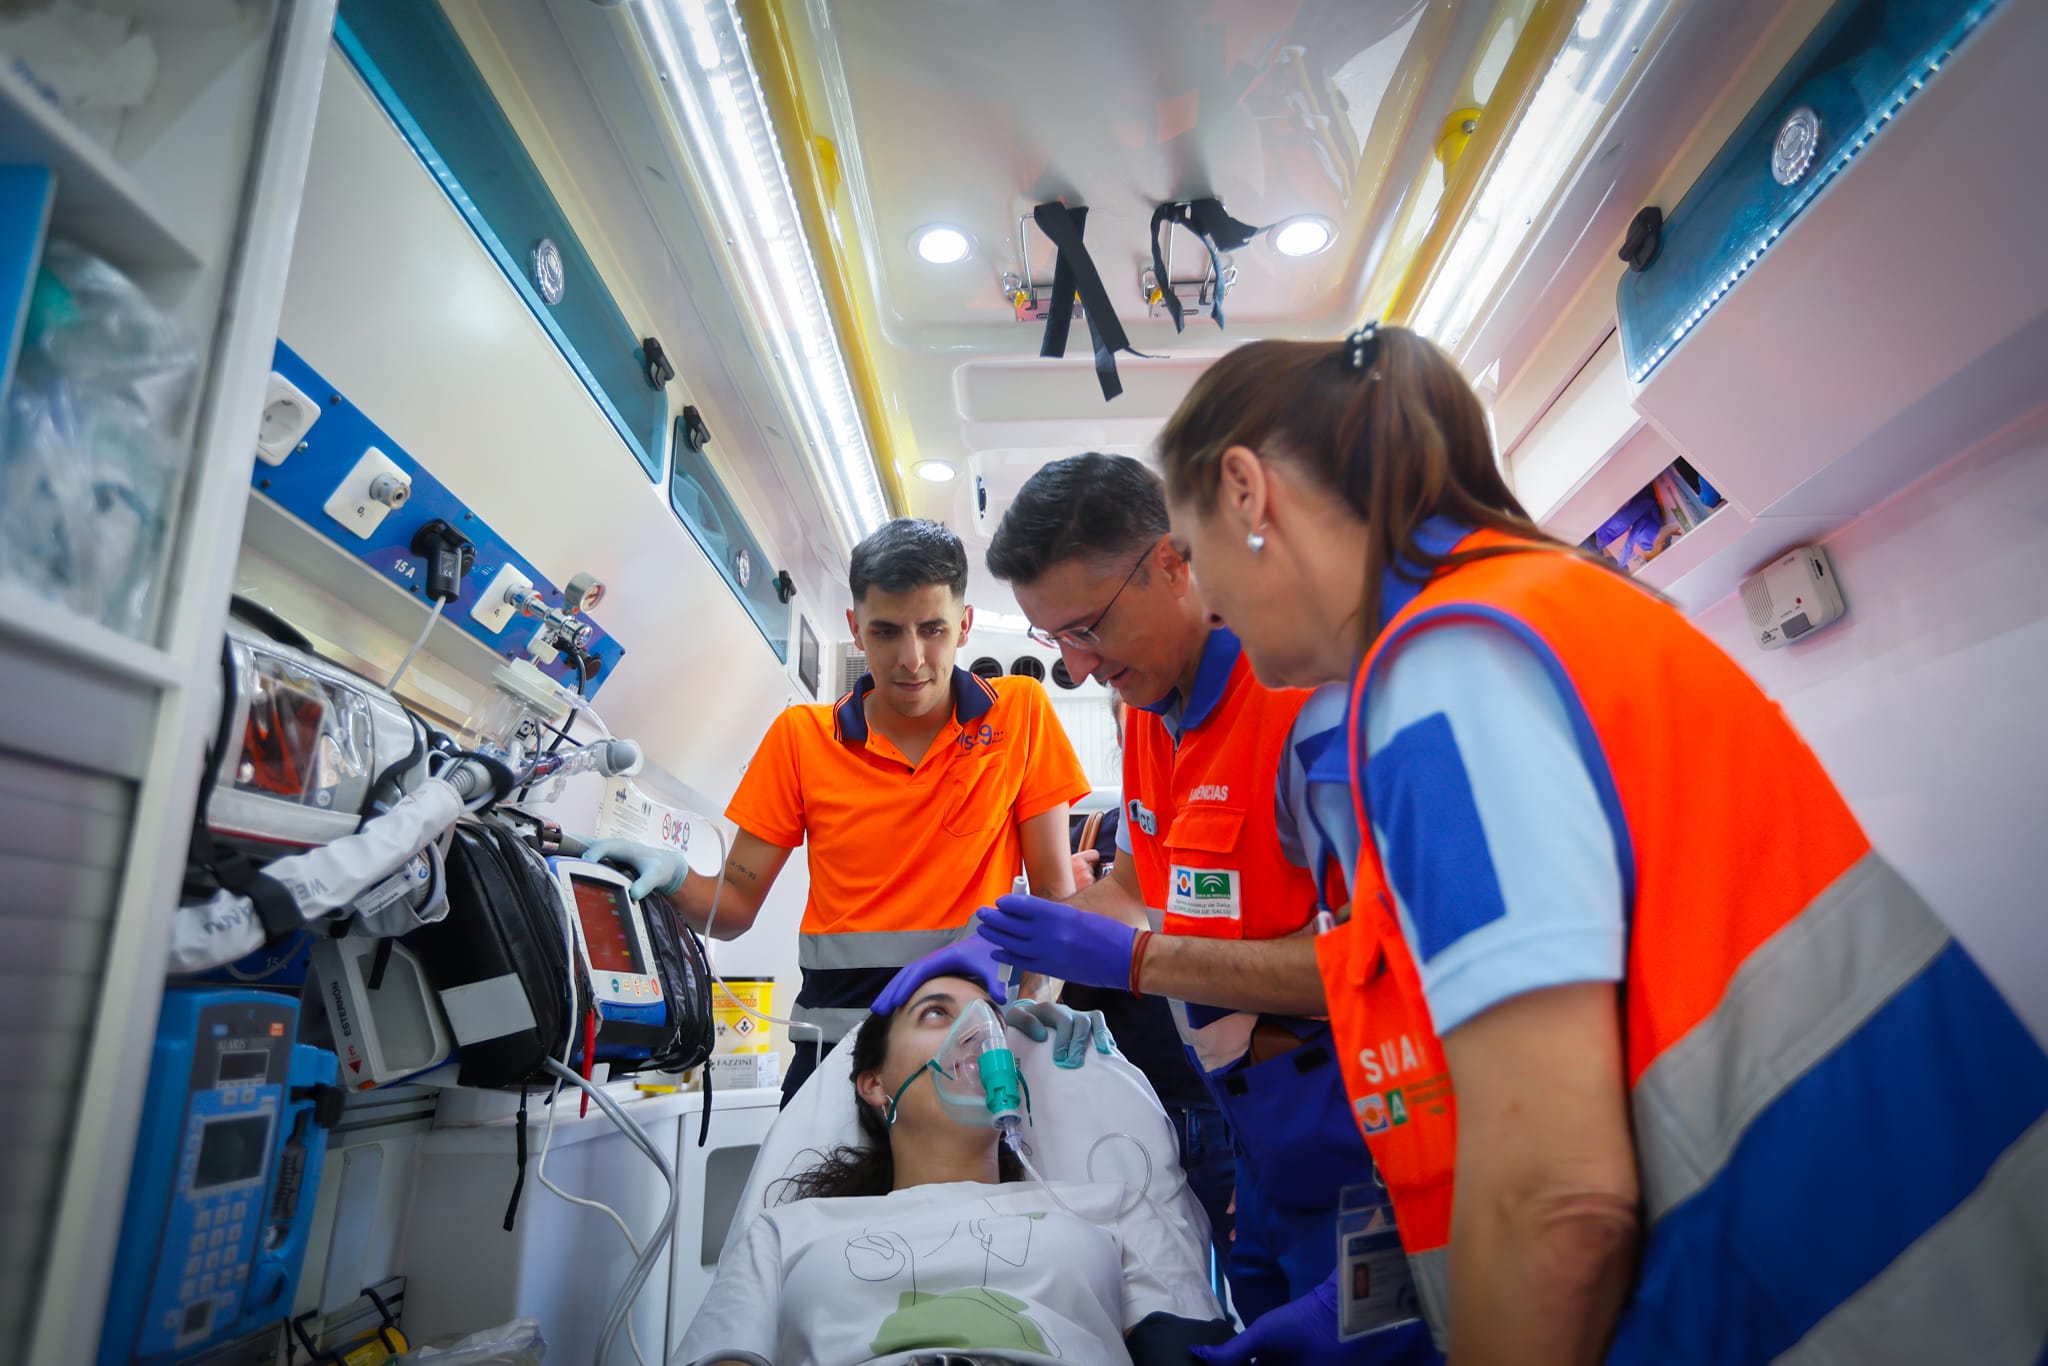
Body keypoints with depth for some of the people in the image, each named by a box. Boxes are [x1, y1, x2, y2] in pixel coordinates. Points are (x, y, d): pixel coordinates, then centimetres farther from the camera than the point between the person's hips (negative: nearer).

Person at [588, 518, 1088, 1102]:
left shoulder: (1020, 711, -3)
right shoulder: (801, 735, 1)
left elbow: (1054, 889, -1)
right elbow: (735, 907, 3)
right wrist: (674, 879, -18)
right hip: (836, 1028, 1)